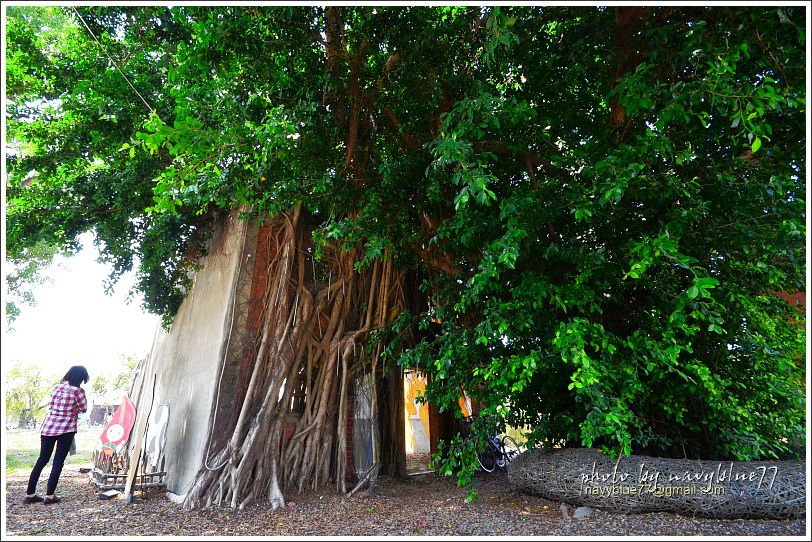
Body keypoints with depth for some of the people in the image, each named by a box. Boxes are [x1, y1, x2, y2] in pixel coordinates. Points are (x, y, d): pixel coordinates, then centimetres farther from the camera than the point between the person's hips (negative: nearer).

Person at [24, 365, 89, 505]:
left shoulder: (57, 387, 8)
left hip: (48, 427, 6)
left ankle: (30, 494, 18)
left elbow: (52, 406, 17)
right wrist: (83, 397, 13)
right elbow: (84, 409, -2)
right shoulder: (77, 390, -12)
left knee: (42, 460, 14)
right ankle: (49, 495, 3)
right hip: (66, 430, -6)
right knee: (58, 462, 2)